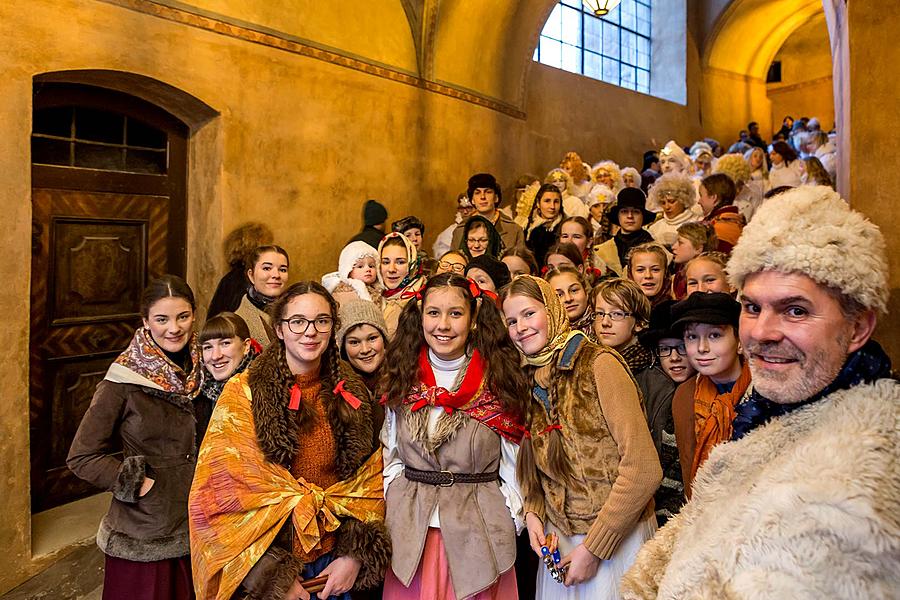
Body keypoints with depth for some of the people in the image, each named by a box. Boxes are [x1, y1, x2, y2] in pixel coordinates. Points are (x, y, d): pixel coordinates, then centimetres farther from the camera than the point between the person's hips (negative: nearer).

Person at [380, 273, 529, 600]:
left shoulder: (499, 380, -6)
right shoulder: (403, 378, 0)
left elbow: (513, 467, -1)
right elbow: (390, 454, 8)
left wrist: (511, 523, -5)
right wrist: (394, 510, -1)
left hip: (480, 529, -1)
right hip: (410, 530, 2)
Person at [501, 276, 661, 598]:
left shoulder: (598, 364, -16)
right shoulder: (531, 381, 4)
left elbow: (643, 469, -20)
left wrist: (594, 547, -15)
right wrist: (533, 513, -4)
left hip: (616, 539, -5)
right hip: (557, 539, 6)